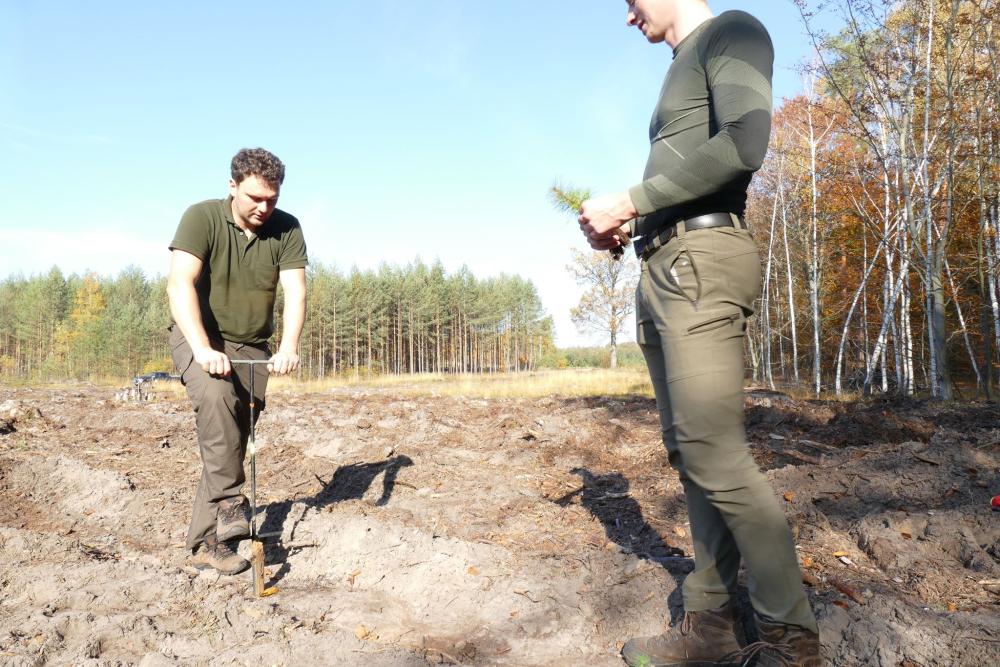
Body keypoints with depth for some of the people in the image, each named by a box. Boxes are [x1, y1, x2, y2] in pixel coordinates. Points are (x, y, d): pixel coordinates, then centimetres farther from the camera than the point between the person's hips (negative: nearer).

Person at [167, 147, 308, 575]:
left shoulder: (286, 230, -7)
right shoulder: (202, 218, -14)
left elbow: (295, 291, -15)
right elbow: (179, 285, -24)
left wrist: (288, 348, -32)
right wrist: (203, 349, -37)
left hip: (252, 347, 3)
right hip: (199, 339, -3)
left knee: (235, 438, 1)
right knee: (217, 397, -34)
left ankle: (207, 543, 10)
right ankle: (229, 503, -24)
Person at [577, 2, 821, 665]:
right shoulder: (681, 73, 29)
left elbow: (743, 144, -15)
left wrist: (628, 202, -13)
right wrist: (623, 229, 12)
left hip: (702, 262, -9)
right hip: (662, 270, 9)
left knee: (714, 451, -13)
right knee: (690, 450, 4)